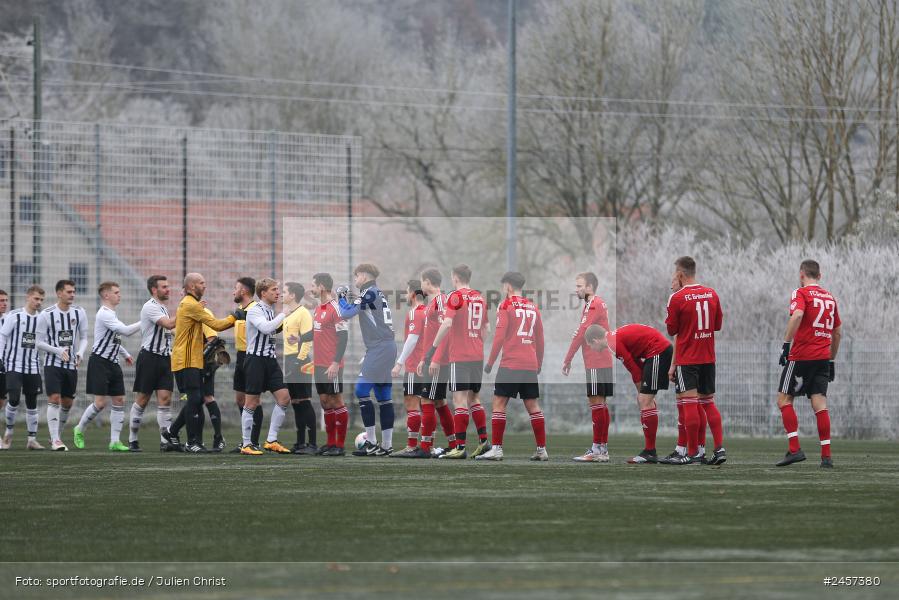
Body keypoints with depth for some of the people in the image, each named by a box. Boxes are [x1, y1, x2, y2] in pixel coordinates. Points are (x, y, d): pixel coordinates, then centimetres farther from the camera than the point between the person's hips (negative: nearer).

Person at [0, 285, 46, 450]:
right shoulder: (14, 316, -7)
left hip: (33, 367, 4)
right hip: (14, 366, -4)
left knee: (32, 403, 5)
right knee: (14, 399, -15)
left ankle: (32, 439, 11)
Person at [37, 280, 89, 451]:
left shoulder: (79, 313, 3)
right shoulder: (46, 315, -8)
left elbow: (84, 337, 10)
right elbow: (39, 342, -5)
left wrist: (80, 352, -10)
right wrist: (59, 351, -19)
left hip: (71, 365, 4)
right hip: (53, 364, -4)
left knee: (67, 403, 8)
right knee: (54, 399, -15)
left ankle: (55, 436, 26)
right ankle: (55, 440, -16)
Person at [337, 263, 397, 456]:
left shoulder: (369, 293, -10)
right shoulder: (379, 293, 17)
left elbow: (346, 314, -12)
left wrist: (341, 297, 4)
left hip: (379, 348, -9)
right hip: (388, 347, 9)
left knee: (362, 391, -8)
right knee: (384, 396, 8)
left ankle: (371, 443, -10)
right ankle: (386, 445, 7)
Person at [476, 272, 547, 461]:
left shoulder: (506, 305, -2)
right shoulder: (533, 307, 14)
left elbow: (499, 337, -8)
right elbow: (540, 340, 17)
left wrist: (490, 362, -2)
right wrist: (539, 364, 26)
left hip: (510, 365, -6)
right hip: (530, 366, 6)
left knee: (499, 404, -3)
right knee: (533, 406, 8)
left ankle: (496, 449, -10)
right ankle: (542, 450, 7)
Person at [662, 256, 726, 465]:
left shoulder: (677, 298, -11)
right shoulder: (711, 294, 5)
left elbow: (671, 330, -4)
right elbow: (718, 325, 15)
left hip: (686, 359, -6)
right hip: (708, 358, 6)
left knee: (689, 403, -6)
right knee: (708, 402, 13)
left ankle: (693, 453, -7)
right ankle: (719, 448, 6)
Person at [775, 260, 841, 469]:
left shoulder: (801, 293, -4)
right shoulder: (830, 297, 16)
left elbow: (797, 315, -24)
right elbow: (838, 333, 20)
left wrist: (786, 345, -22)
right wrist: (831, 360, 27)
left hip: (801, 356, -6)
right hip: (823, 357, 6)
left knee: (784, 398, 4)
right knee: (819, 403, 3)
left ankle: (795, 449, -6)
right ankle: (826, 456, -4)